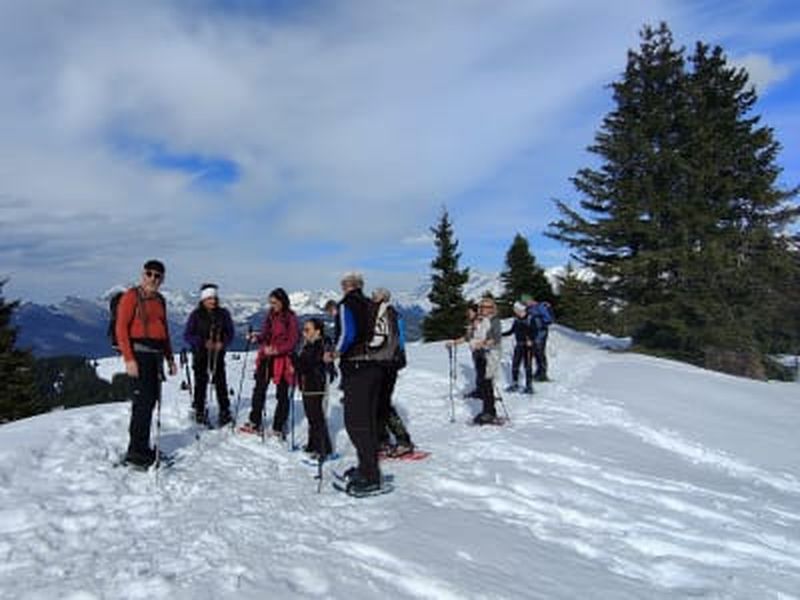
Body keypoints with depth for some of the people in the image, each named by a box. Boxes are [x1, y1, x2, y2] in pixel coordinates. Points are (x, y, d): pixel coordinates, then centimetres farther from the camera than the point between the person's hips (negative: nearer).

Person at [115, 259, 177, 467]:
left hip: (155, 356, 7)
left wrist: (170, 358, 19)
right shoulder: (131, 296, -5)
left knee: (151, 401, 9)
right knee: (142, 403, -8)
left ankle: (143, 448, 19)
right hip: (139, 355, -7)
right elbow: (121, 328, -10)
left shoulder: (159, 300, 16)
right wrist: (129, 359, -18)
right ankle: (135, 452, 0)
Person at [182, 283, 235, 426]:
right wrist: (203, 342, -18)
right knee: (201, 383, 2)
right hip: (200, 354, -2)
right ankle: (199, 412, 16)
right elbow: (187, 335, -4)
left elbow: (230, 333, 7)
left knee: (221, 383, 3)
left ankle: (225, 412, 13)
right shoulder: (196, 315, -4)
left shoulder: (223, 314, 3)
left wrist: (223, 343, -12)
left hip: (218, 354, 2)